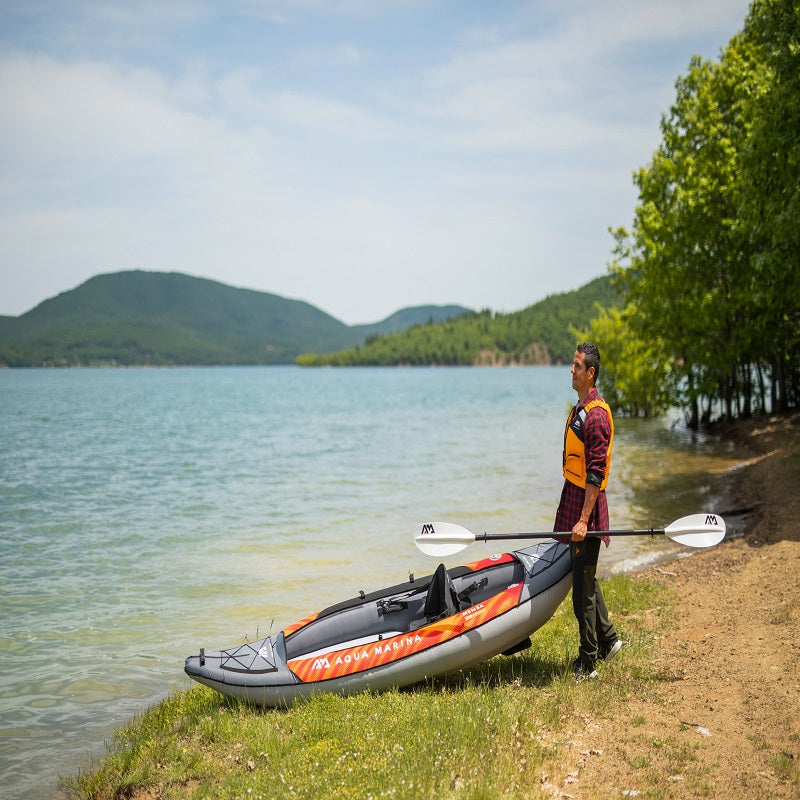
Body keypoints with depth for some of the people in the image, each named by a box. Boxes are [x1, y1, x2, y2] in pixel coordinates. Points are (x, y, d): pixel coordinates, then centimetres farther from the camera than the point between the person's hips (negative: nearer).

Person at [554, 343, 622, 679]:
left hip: (587, 504, -10)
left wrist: (583, 520, -25)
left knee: (583, 586, -4)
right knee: (585, 578, 18)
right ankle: (607, 639, 33)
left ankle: (587, 663, 5)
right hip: (573, 499, 10)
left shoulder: (596, 414, -17)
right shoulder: (579, 409, 15)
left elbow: (596, 473, -21)